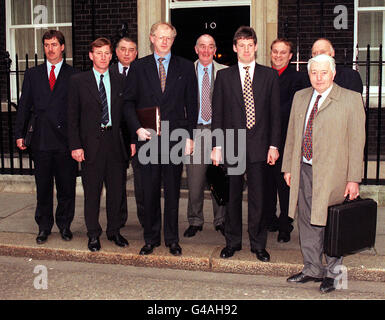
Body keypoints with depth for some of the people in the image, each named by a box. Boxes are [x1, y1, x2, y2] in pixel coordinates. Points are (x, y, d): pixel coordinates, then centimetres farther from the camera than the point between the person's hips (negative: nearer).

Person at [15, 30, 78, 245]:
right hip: (41, 139, 2)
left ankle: (65, 225, 22)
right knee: (43, 187, 8)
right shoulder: (33, 74, 12)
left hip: (66, 139, -2)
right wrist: (20, 134, 4)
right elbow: (24, 106, 11)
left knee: (67, 187, 6)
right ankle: (44, 227, 21)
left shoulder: (74, 75, 4)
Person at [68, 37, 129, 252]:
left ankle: (114, 231, 24)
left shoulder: (120, 81, 9)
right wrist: (75, 145, -7)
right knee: (92, 191, 5)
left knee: (116, 189, 8)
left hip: (115, 142, 2)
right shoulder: (78, 81, 3)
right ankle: (94, 234, 19)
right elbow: (73, 116, 1)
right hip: (91, 143, -2)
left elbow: (125, 113, 10)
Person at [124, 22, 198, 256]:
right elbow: (129, 102, 7)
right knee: (150, 191, 6)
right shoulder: (138, 67, 8)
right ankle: (151, 238, 18)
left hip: (175, 138, 0)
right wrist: (138, 128, -7)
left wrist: (189, 136, 0)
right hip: (148, 138, 0)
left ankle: (172, 239, 18)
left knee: (173, 191, 6)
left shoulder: (185, 67, 7)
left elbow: (191, 104, 6)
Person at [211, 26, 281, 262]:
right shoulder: (224, 76, 7)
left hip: (259, 145, 0)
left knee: (258, 196, 4)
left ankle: (258, 244, 18)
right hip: (232, 145, 1)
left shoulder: (269, 76, 6)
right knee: (233, 196, 8)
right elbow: (217, 113, 5)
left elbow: (275, 113, 4)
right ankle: (233, 241, 22)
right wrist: (216, 145, -1)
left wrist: (274, 145, -2)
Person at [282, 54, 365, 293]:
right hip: (304, 170, 5)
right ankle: (312, 269, 30)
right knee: (308, 222, 14)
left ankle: (332, 273, 24)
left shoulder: (351, 99, -5)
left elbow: (356, 141, -7)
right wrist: (288, 167, 11)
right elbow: (292, 134, 15)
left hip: (332, 173, -5)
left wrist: (354, 179, -10)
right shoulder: (300, 97, 10)